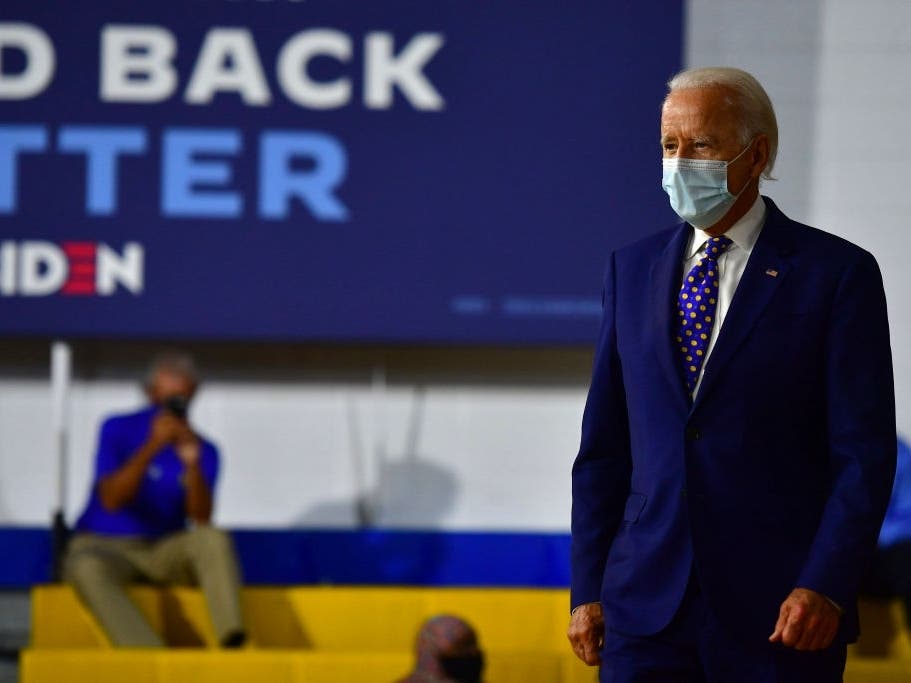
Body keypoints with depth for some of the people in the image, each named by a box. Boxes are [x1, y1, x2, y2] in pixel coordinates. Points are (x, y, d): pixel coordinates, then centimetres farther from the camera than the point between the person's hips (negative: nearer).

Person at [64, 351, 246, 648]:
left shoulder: (204, 451, 4)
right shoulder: (118, 430, -2)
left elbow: (201, 520, -10)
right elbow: (111, 500, -17)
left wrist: (192, 465, -26)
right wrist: (152, 447, -27)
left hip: (163, 551, 2)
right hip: (102, 547, -2)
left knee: (213, 539, -29)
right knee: (89, 568, -39)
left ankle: (232, 643, -47)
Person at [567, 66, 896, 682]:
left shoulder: (837, 273, -2)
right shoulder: (633, 269, 12)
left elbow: (865, 455, -5)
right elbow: (603, 447, 13)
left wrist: (826, 588, -15)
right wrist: (588, 590, 7)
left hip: (779, 612, -3)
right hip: (647, 607, 3)